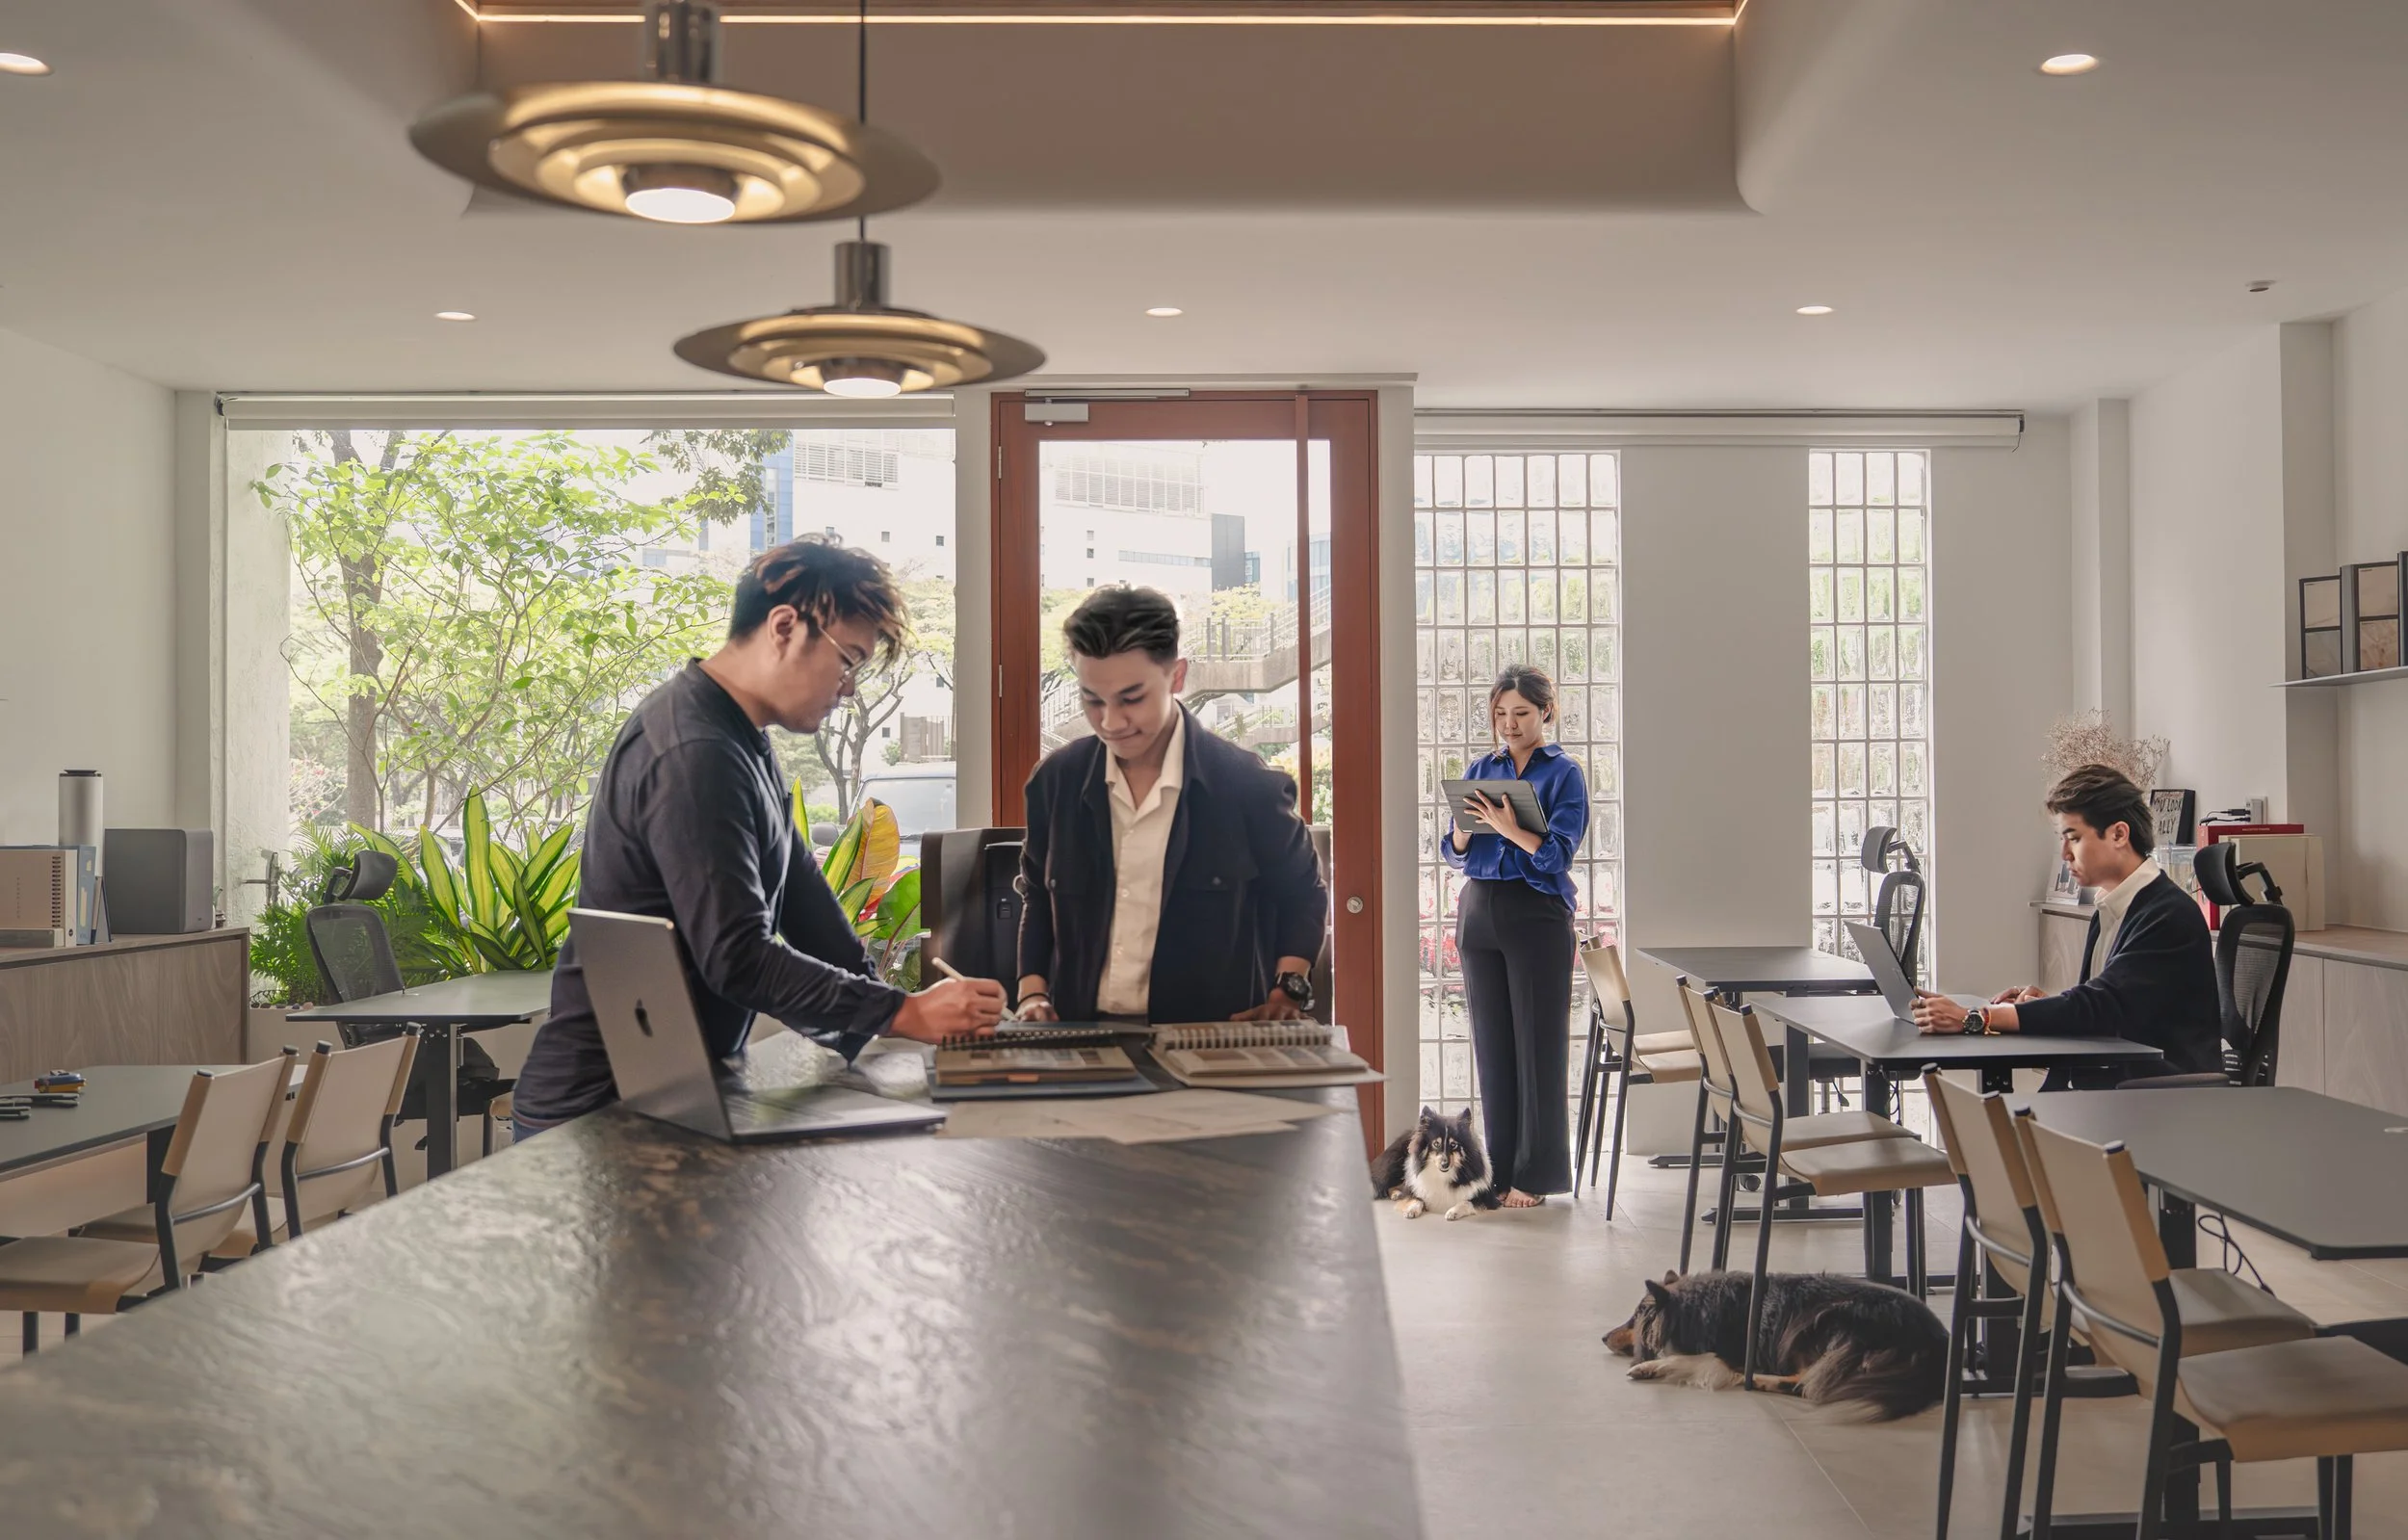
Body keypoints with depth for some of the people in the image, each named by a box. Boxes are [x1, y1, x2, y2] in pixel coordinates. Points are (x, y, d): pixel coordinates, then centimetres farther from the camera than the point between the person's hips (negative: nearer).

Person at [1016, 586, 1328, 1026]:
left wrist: (1285, 994, -1)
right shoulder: (1056, 781, 4)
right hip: (1082, 1037, 2)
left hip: (1210, 1042, -1)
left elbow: (1302, 894, 10)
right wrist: (1032, 995, 8)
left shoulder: (1247, 785, -6)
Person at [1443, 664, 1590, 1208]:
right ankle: (1500, 1167, 14)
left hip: (1537, 914, -5)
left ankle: (1535, 1175, 4)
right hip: (1479, 911, 5)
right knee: (1491, 1041, 7)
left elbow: (1557, 853, -12)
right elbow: (1454, 852, 11)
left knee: (1538, 1043, -2)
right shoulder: (1479, 771, 12)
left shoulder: (1564, 774, -1)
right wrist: (1462, 828, -10)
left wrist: (1507, 827, -25)